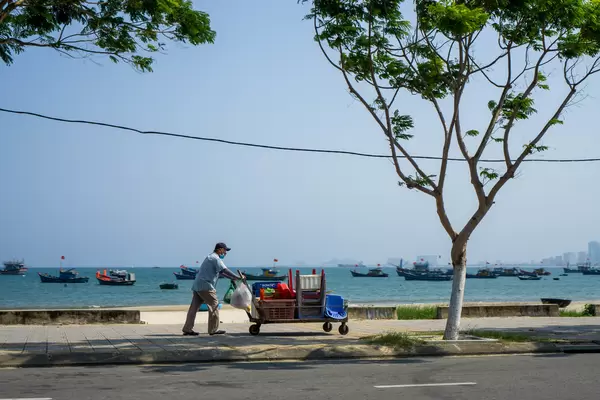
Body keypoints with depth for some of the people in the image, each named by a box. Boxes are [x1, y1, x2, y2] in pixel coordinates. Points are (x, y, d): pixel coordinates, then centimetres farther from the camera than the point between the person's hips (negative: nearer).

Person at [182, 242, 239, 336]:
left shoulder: (210, 257, 24)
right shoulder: (215, 258, -8)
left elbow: (220, 272, 29)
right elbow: (224, 270, -21)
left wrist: (232, 278, 24)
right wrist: (237, 277, -23)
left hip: (197, 286, 10)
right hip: (205, 286, -10)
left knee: (194, 307, 7)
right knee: (214, 305, -3)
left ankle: (187, 329, 6)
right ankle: (213, 329, 0)